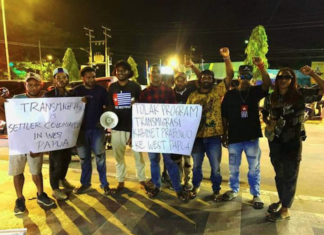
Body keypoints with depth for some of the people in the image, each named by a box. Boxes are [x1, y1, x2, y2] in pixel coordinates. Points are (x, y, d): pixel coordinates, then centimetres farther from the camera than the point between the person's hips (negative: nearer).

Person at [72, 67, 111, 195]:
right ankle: (85, 183, 26)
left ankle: (104, 183, 11)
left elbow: (108, 106, 4)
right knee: (84, 157, 11)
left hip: (97, 127, -2)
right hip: (82, 128, 2)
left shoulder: (101, 90, 3)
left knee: (100, 156, -1)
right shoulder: (76, 91, 7)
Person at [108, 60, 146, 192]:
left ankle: (142, 180, 21)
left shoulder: (135, 86, 2)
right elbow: (109, 105, 13)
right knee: (118, 156, 11)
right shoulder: (112, 87, 10)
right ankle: (121, 182, 25)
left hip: (133, 127, -3)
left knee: (138, 155, 5)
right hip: (117, 127, 3)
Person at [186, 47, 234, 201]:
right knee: (196, 165, 16)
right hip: (197, 136, 2)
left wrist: (226, 58, -20)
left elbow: (230, 75, -9)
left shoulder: (218, 91, 1)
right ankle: (195, 187, 38)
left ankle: (216, 190, 30)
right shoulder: (193, 96, 6)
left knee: (216, 167, 9)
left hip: (213, 136, -2)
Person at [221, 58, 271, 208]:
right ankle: (234, 190, 32)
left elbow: (267, 84, -20)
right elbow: (224, 117, 3)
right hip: (234, 137, 0)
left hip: (252, 137, 0)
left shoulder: (255, 92, 2)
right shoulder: (230, 94, 1)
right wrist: (224, 135, 1)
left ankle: (256, 195, 24)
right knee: (233, 167, 13)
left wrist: (261, 66, -32)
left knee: (254, 168, 9)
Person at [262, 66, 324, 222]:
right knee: (279, 174, 17)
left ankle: (285, 210, 20)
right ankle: (281, 201, 38)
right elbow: (264, 116, 13)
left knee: (289, 175, 7)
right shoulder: (270, 97, 2)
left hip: (293, 141, -3)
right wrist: (270, 123, -7)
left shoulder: (300, 94, -8)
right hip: (275, 141, 4)